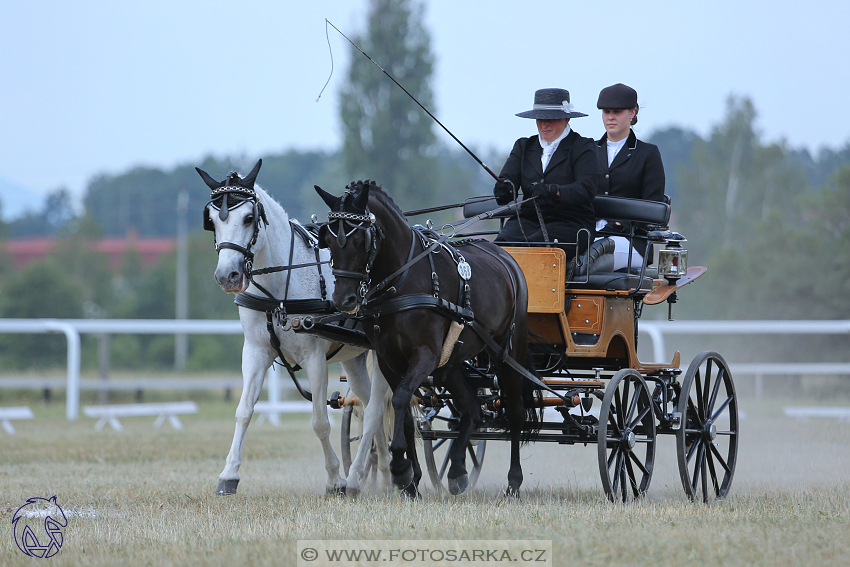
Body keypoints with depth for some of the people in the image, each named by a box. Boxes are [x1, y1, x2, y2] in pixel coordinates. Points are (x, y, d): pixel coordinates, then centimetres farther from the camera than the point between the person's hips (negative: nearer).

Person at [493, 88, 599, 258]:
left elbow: (586, 189, -13)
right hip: (528, 218, 4)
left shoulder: (582, 147, 3)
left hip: (571, 222, -4)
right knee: (502, 242, -29)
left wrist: (553, 192, -33)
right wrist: (503, 190, -22)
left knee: (533, 245, -35)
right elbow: (507, 179, 5)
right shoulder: (523, 147, 19)